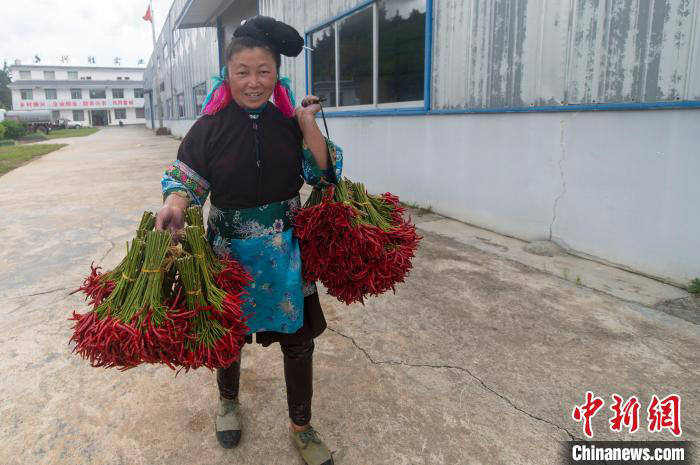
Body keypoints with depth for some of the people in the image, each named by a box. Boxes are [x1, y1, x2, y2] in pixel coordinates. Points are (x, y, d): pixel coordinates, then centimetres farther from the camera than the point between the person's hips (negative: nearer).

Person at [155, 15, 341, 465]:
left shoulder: (290, 122, -3)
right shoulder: (209, 128, -8)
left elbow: (324, 175, -4)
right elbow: (185, 179, -5)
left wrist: (309, 126, -15)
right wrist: (174, 205, -26)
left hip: (286, 251, 1)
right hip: (230, 251, -1)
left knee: (298, 339, 9)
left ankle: (301, 427, 32)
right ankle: (229, 401, 49)